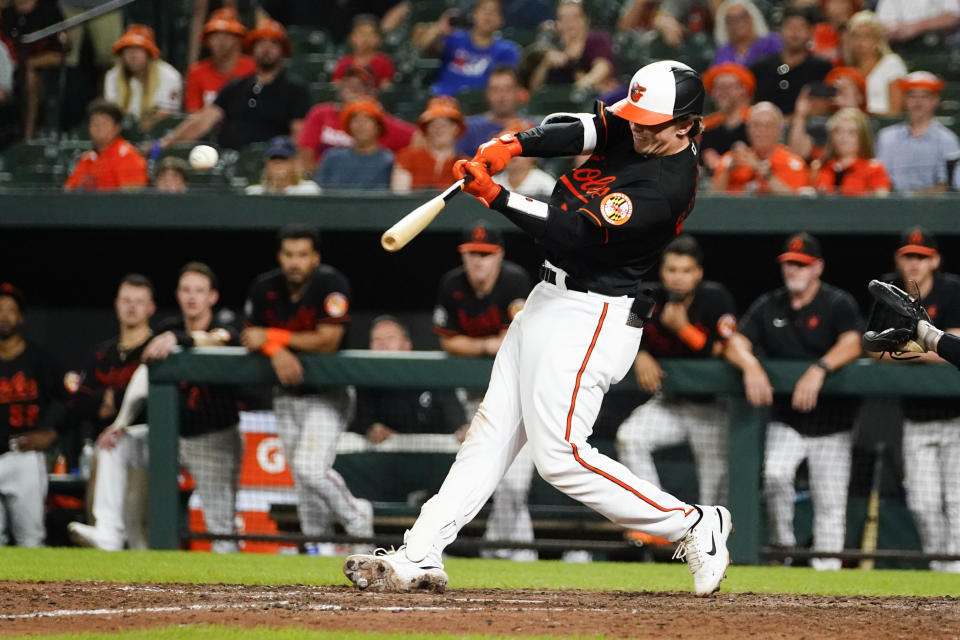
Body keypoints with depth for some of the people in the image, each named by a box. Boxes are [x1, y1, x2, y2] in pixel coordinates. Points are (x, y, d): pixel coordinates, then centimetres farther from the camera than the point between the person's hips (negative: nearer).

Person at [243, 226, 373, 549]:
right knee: (303, 485, 6)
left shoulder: (330, 284, -18)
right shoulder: (264, 288, -4)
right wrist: (277, 352, -19)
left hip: (326, 394, -5)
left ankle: (355, 516, 4)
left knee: (310, 468, -20)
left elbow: (327, 341, -24)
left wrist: (272, 337, -20)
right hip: (287, 396, 5)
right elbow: (251, 338, 3)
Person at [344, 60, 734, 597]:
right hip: (550, 298, 10)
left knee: (561, 455, -11)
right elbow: (577, 130, -6)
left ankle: (693, 526, -2)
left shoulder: (668, 185, -24)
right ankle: (420, 557, 9)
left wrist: (495, 196, -28)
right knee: (492, 431, 8)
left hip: (591, 318, -10)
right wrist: (513, 145, -24)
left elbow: (576, 232, -26)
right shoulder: (632, 129, 3)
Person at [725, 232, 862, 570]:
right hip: (786, 420, 2)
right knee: (775, 473, -24)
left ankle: (826, 568, 4)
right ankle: (782, 543, -6)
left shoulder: (839, 304, -4)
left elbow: (851, 345, -21)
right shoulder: (768, 307, 7)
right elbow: (737, 342, -3)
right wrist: (750, 365, -27)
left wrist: (818, 369, -39)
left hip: (831, 419, -2)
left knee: (830, 502, -3)